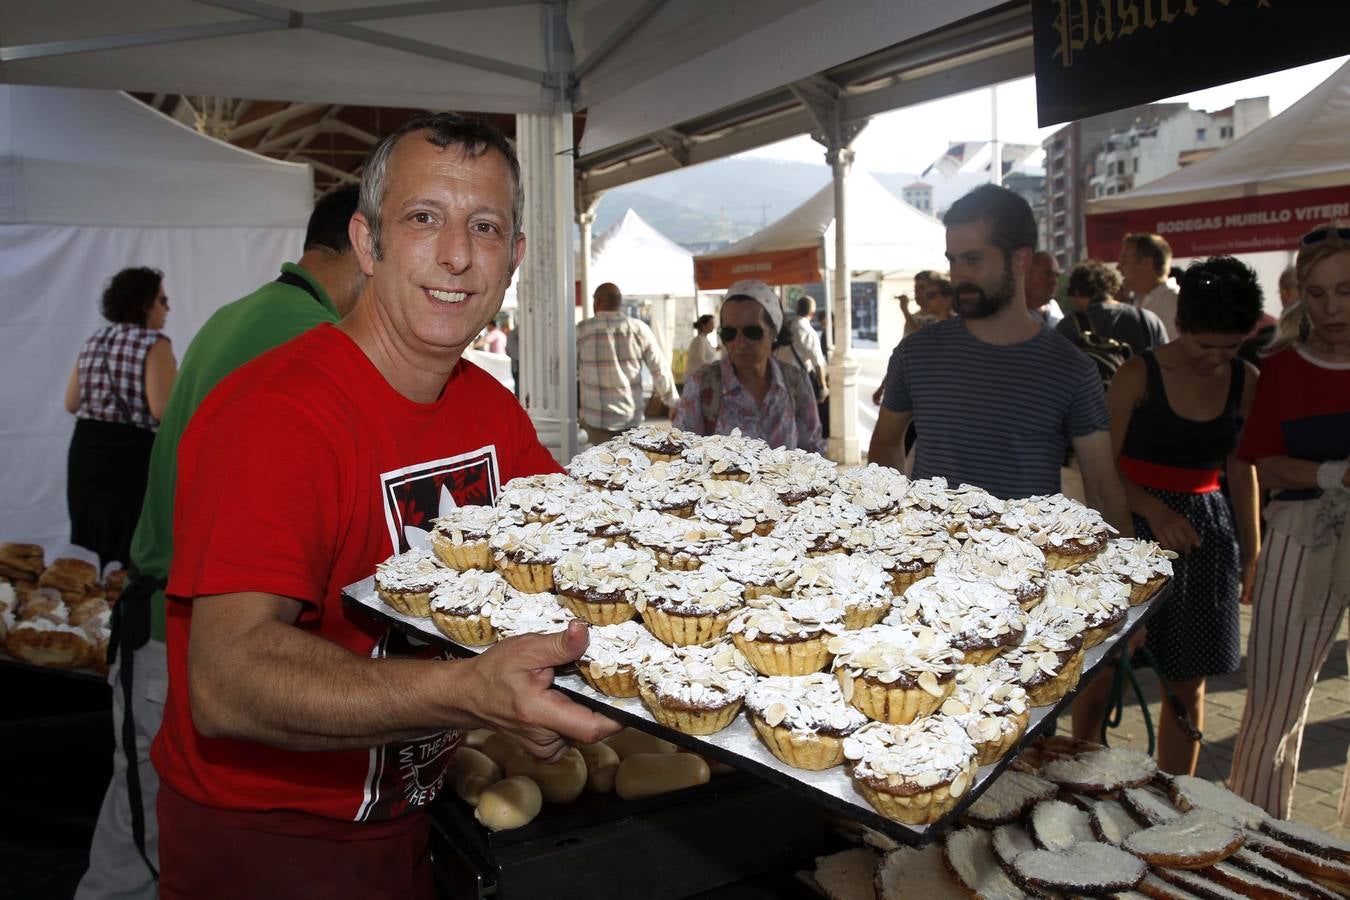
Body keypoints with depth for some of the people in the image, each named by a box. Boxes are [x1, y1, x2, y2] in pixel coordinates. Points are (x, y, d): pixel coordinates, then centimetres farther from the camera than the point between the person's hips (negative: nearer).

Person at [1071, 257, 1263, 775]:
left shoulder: (1244, 382, 4)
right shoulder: (1139, 375, -9)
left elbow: (1241, 469, 13)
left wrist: (1251, 551, 13)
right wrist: (1154, 510, -24)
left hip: (1205, 535, 4)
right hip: (1131, 528, -4)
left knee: (1188, 684, 10)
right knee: (1100, 672, 2)